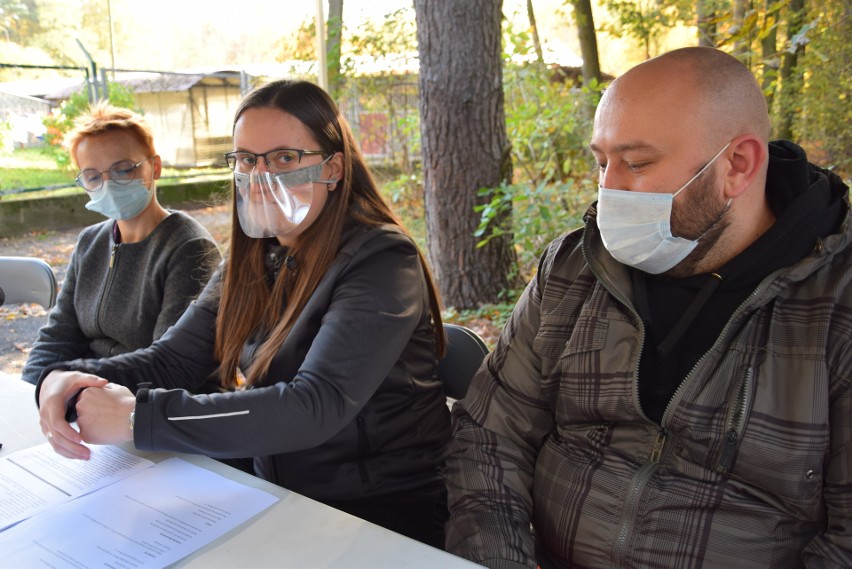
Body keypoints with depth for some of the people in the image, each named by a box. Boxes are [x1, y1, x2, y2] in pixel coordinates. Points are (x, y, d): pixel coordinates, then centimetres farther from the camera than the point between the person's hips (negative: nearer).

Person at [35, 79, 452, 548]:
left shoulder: (381, 262, -18)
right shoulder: (253, 260, 4)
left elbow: (316, 407, -28)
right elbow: (173, 359, 1)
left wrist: (140, 417, -28)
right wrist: (70, 379, -18)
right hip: (280, 496, 6)